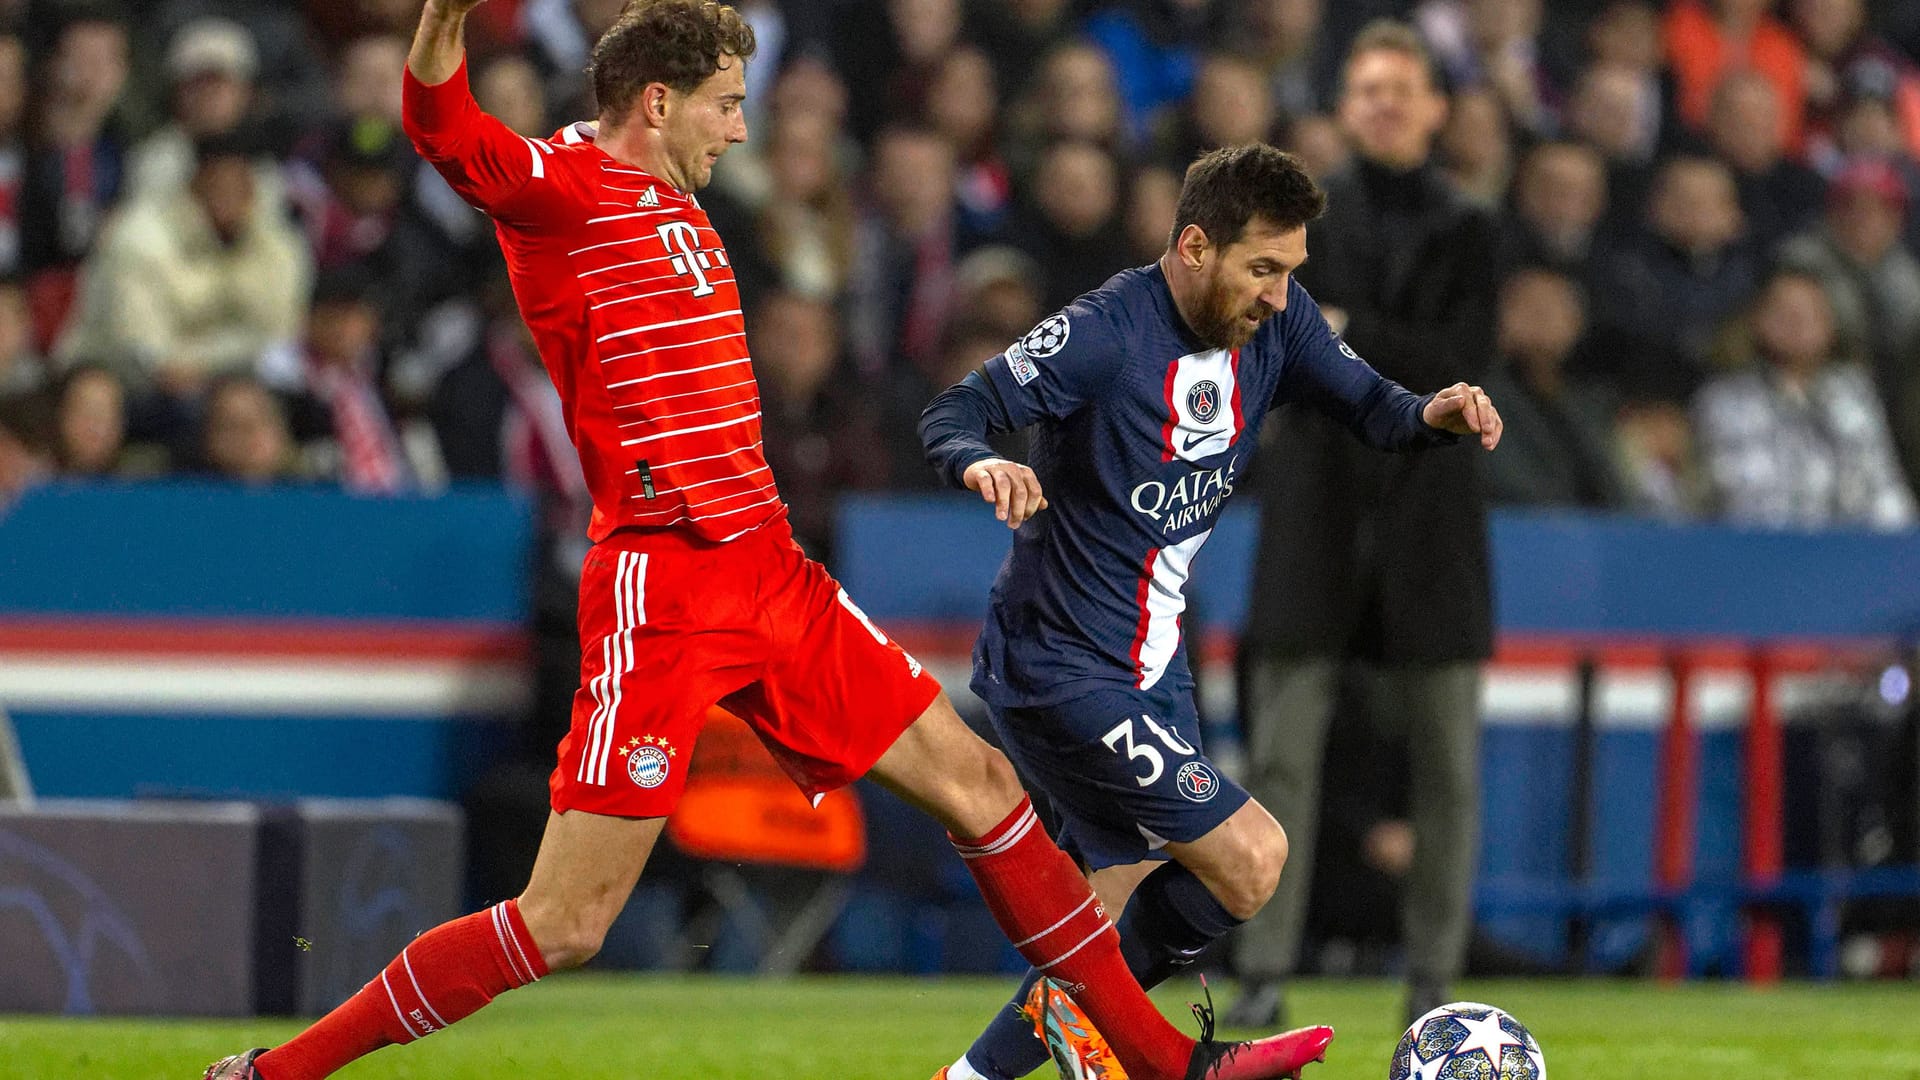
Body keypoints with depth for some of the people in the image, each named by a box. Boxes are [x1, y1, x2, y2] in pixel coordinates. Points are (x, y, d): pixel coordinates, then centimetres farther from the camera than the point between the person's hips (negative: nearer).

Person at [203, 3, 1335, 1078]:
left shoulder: (675, 210, 18)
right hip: (660, 585, -9)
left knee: (977, 779, 10)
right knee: (563, 927, -11)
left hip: (770, 576, 9)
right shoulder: (564, 190, -9)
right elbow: (447, 131, -30)